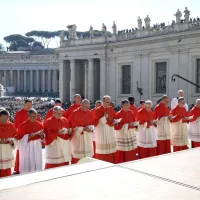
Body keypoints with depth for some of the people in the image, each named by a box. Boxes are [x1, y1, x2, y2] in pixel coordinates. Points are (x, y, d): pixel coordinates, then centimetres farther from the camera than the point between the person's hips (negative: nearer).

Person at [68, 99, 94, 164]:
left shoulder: (90, 113, 5)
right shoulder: (75, 113, -11)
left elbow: (92, 124, 11)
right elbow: (72, 126, -11)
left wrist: (90, 128, -12)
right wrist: (83, 128, -18)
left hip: (88, 138, 5)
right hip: (78, 138, -5)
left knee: (88, 155, 6)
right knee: (77, 156, -3)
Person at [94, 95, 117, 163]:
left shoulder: (111, 109, 6)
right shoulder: (98, 110, -9)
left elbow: (115, 117, 18)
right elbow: (95, 122, -12)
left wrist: (115, 121, -4)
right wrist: (104, 118, -22)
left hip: (110, 131, 5)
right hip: (101, 132, -5)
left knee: (111, 147, 8)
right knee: (102, 149, -4)